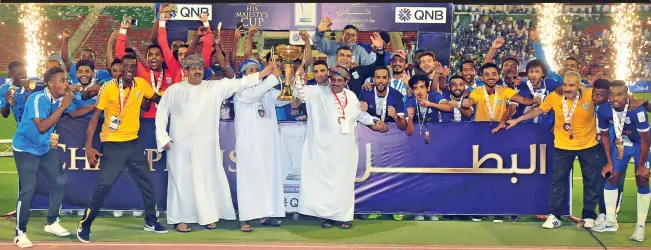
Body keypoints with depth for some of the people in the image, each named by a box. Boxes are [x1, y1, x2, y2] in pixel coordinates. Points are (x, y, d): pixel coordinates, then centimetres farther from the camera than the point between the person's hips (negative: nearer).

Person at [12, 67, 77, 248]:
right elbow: (41, 127, -34)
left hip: (45, 148, 7)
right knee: (28, 189, -13)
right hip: (25, 148, -7)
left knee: (60, 181, 5)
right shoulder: (37, 99, -25)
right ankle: (20, 233, -1)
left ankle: (52, 223, 21)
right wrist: (62, 106, -33)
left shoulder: (61, 99, -5)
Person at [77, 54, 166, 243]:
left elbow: (157, 98, 19)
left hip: (134, 142, 5)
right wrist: (88, 146, -16)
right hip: (112, 144, -5)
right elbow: (95, 117, -11)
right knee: (104, 185, -9)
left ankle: (151, 221, 30)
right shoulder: (108, 87, -14)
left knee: (147, 183, 12)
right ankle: (84, 225, 4)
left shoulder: (142, 84, -2)